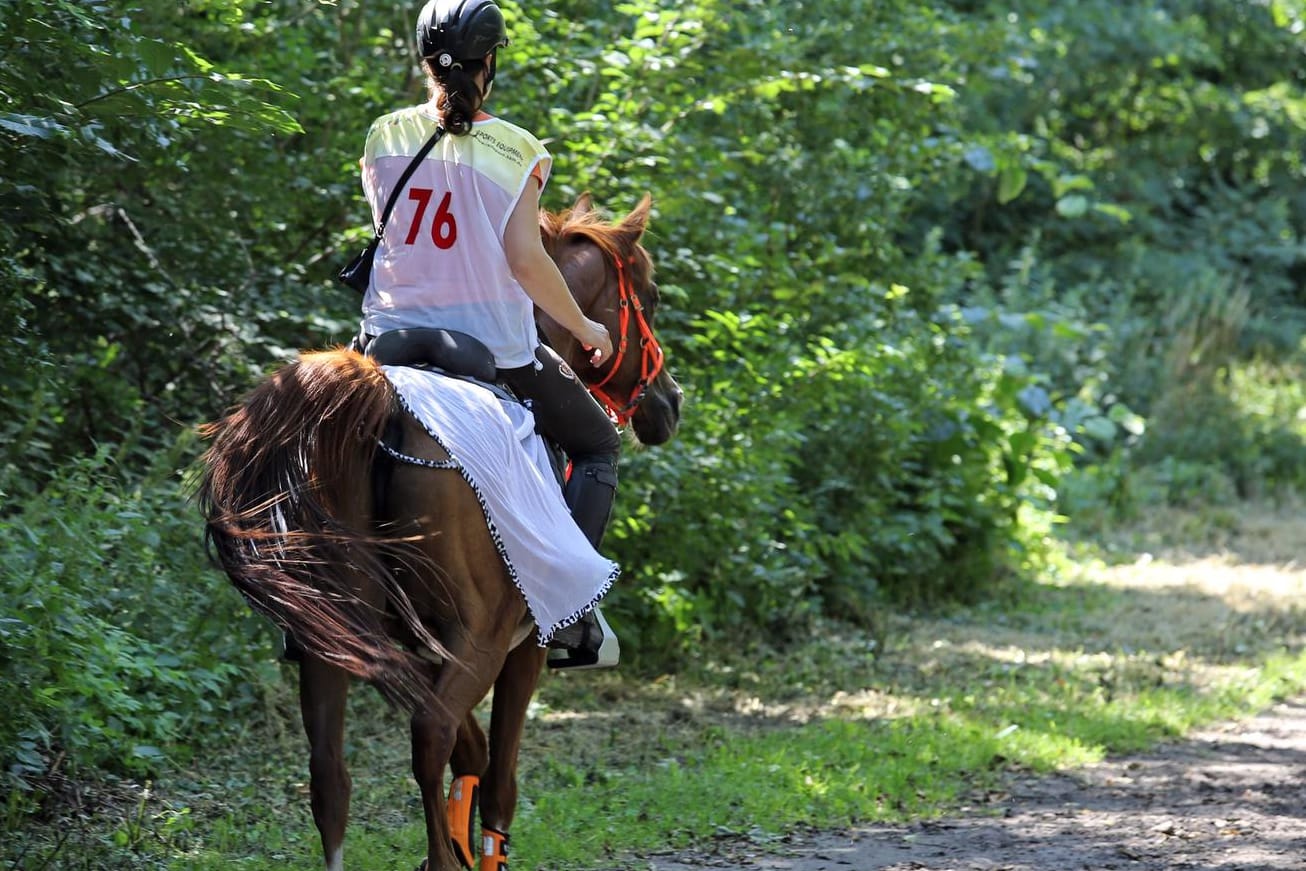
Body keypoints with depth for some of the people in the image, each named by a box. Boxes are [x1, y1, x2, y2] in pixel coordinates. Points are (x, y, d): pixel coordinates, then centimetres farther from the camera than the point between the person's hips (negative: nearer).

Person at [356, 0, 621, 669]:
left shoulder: (384, 138, 1)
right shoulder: (515, 151, -10)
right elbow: (525, 260, -14)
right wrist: (584, 329, 1)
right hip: (496, 346, -3)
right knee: (596, 444, 18)